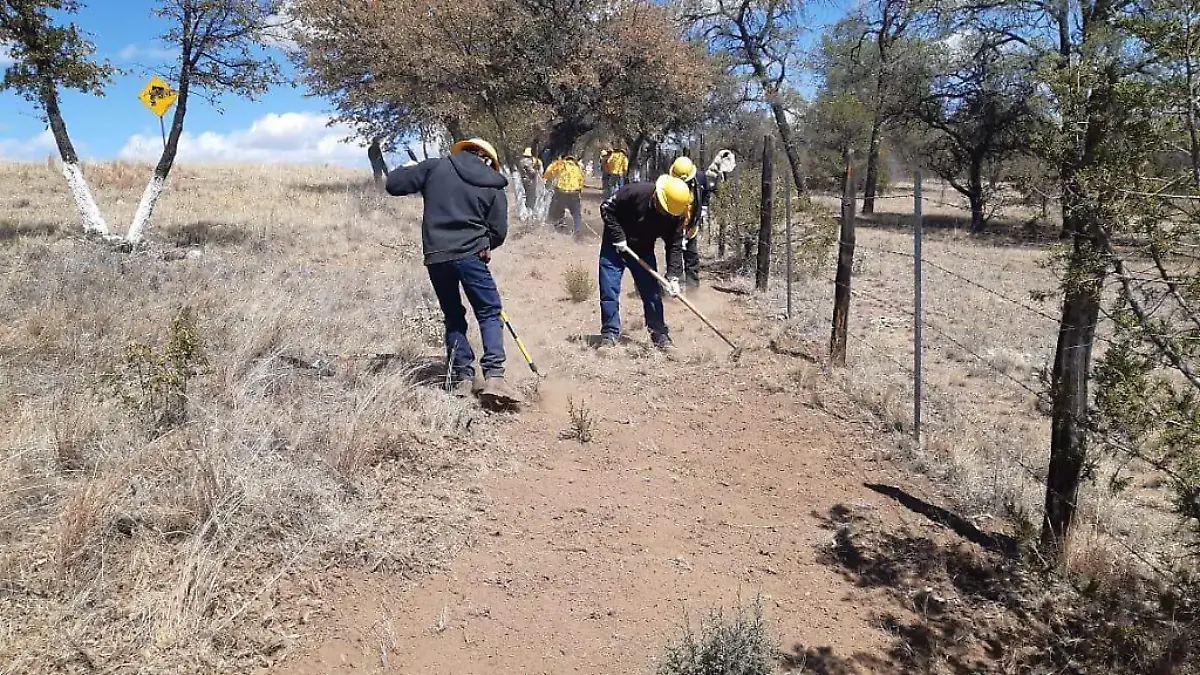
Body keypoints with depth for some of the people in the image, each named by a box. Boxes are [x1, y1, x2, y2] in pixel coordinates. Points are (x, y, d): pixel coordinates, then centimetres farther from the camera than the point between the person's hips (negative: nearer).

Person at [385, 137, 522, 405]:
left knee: (453, 316, 15)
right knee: (489, 313, 5)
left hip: (435, 256, 2)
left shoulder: (436, 166, 5)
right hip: (470, 254, -2)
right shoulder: (493, 187, 5)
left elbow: (394, 184, 4)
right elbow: (498, 232, 4)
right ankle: (493, 376, -10)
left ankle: (462, 377, 13)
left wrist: (411, 173, 24)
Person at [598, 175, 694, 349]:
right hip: (615, 246, -3)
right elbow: (607, 208, -20)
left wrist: (673, 277, -24)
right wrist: (618, 237, -24)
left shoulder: (677, 215, -17)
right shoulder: (636, 192, -29)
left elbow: (675, 246, -14)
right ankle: (610, 333, 6)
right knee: (609, 291, -5)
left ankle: (660, 333, 13)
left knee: (652, 293, 2)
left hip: (643, 251, 3)